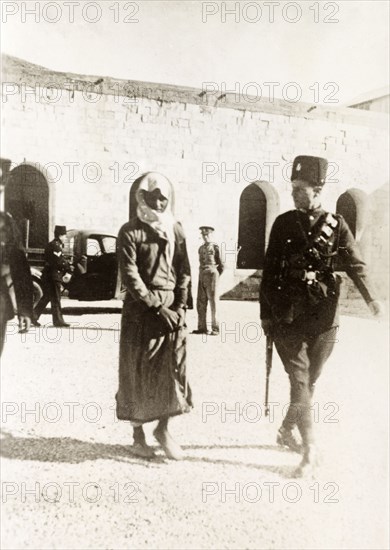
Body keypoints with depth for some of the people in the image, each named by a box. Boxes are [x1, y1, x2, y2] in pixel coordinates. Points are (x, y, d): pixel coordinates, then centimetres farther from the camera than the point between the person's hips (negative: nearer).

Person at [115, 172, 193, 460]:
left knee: (174, 368, 2)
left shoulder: (176, 230, 10)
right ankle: (138, 433, 18)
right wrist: (157, 307, -15)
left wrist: (181, 306, -2)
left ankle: (164, 427, 20)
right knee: (138, 372, 3)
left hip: (172, 307, 4)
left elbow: (184, 270, 10)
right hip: (141, 308, -4)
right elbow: (130, 276, -11)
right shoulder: (130, 231, -5)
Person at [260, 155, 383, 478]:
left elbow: (355, 265, -7)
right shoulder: (283, 224, 1)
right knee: (299, 380, -6)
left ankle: (288, 430, 34)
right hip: (288, 317, -1)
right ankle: (310, 451, 0)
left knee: (310, 381, 13)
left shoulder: (336, 226, 0)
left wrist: (372, 298, -22)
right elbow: (270, 270, 5)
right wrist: (265, 314, 5)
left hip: (323, 318, 1)